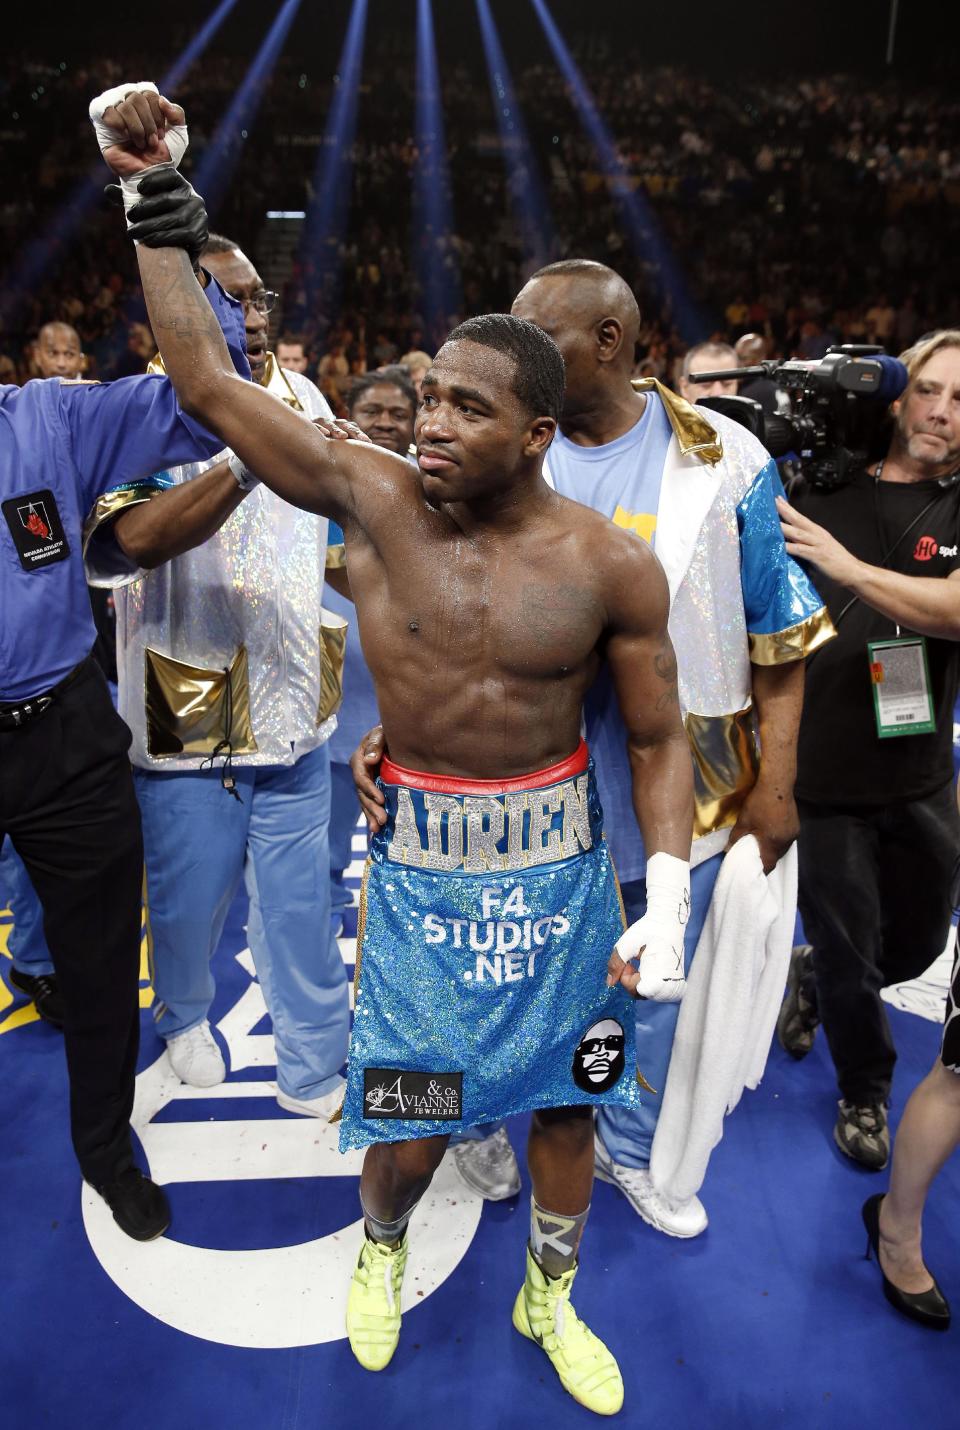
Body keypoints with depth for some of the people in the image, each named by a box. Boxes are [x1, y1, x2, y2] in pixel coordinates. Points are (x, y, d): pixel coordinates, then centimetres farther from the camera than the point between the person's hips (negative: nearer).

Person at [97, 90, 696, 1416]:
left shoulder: (609, 563, -12)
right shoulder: (374, 495, -10)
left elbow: (660, 738, -4)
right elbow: (207, 378, -5)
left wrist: (668, 901, -13)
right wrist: (153, 195, -5)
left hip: (560, 865, 1)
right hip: (420, 861, 0)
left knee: (567, 1098, 16)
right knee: (409, 1124, 9)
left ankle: (551, 1298, 47)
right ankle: (382, 1249, 48)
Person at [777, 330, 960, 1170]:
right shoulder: (819, 489, -5)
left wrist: (848, 567, -33)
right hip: (821, 770, -2)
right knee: (849, 950, 11)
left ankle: (809, 980, 51)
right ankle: (865, 1092, 39)